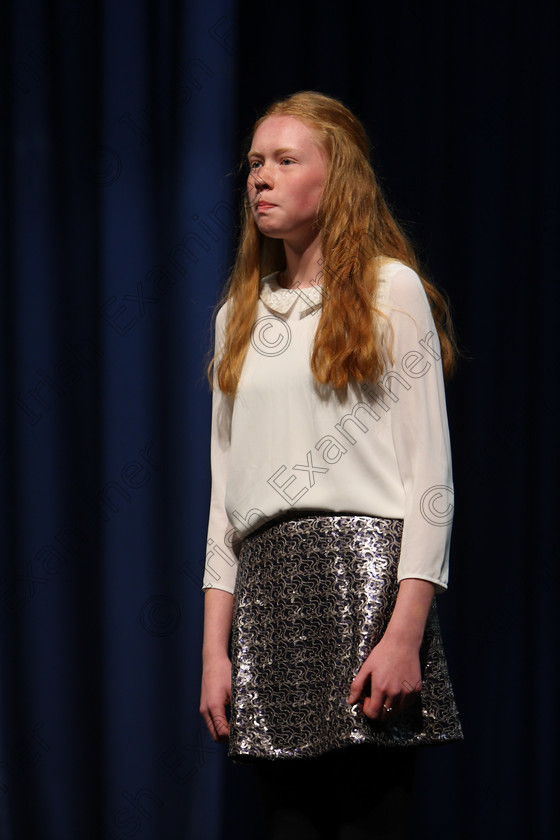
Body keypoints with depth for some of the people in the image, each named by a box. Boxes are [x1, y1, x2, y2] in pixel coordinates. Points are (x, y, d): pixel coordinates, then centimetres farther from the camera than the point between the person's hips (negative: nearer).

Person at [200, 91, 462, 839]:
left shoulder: (390, 288, 3)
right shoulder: (240, 314, 20)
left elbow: (430, 473, -4)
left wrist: (406, 632, -14)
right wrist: (215, 646, 10)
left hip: (364, 579, -5)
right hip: (267, 592, 5)